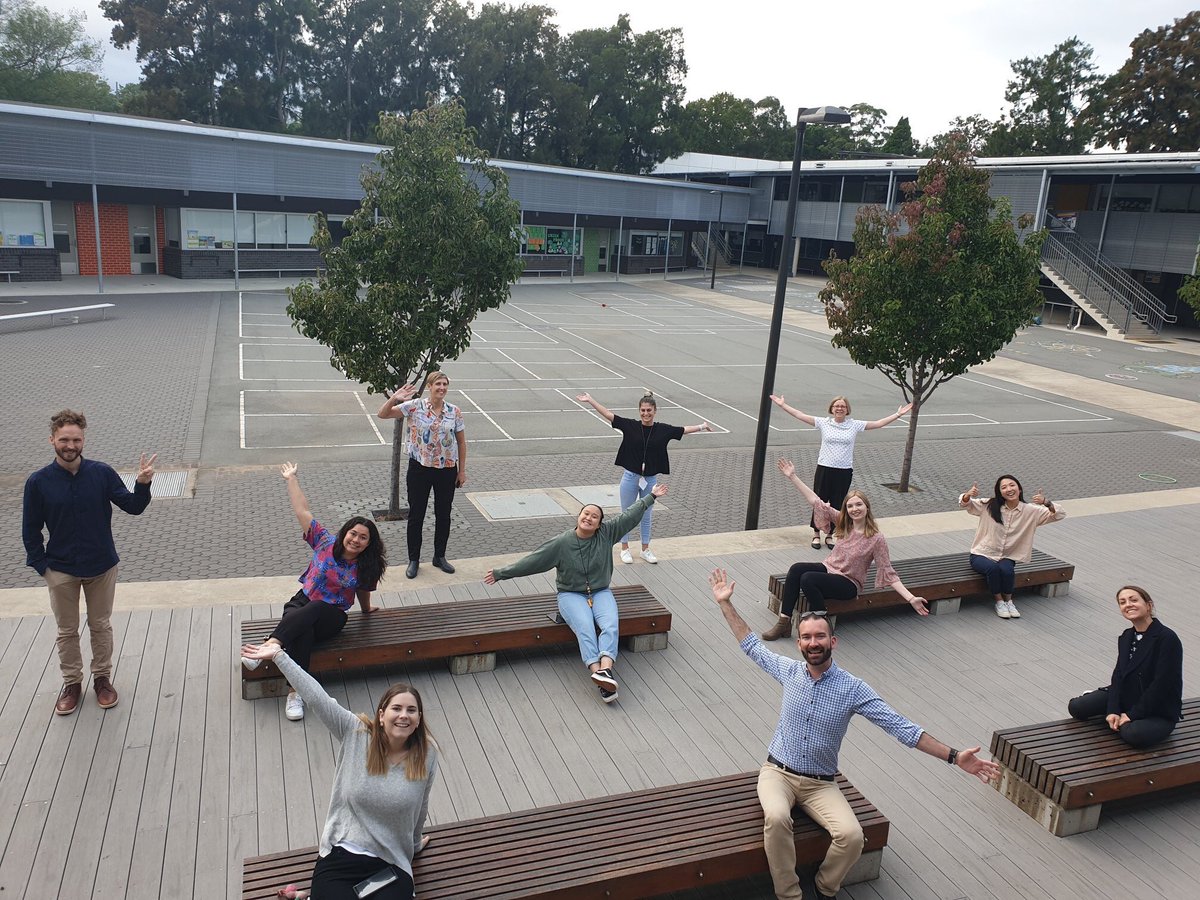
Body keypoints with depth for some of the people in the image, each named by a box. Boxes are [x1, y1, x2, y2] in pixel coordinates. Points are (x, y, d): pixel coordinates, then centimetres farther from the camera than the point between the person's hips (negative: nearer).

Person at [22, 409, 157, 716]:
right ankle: (71, 683, 32)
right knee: (67, 631, 15)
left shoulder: (102, 473, -10)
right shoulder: (38, 482, -11)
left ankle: (102, 678, 33)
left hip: (102, 567, 0)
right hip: (61, 571, 0)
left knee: (101, 626, 15)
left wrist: (142, 484, -25)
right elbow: (30, 530, -3)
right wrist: (42, 567, -7)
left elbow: (133, 507, -6)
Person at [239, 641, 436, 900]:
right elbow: (316, 697, -11)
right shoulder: (356, 733, -6)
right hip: (340, 856, -1)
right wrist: (278, 654, -15)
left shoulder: (426, 754, -5)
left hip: (391, 866, 1)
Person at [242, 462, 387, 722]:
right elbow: (303, 512, -2)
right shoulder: (325, 543, -3)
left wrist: (366, 610, 40)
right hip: (302, 604, 1)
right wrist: (291, 479, -1)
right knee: (303, 631, -38)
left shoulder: (365, 568, 0)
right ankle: (295, 692, -47)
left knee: (312, 610, -39)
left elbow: (362, 590, 22)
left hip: (332, 617, -1)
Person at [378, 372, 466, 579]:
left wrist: (462, 470, 4)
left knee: (443, 514, 13)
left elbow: (461, 442, 5)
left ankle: (440, 556, 30)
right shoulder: (414, 407, -8)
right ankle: (413, 560, 22)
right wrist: (394, 398, -29)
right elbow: (383, 414, -11)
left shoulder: (454, 412, -2)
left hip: (447, 469, 2)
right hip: (419, 468, -2)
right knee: (416, 515, 7)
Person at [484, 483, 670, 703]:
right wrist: (501, 573, -4)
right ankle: (598, 673, -44)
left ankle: (605, 669, -47)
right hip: (571, 595, -2)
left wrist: (651, 496, 11)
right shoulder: (561, 543, -4)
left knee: (611, 626, -29)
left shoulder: (606, 534, 3)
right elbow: (531, 561, -2)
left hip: (600, 592, 2)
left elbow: (629, 516, 8)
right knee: (585, 628, -31)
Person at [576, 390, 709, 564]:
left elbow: (684, 429, 7)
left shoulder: (663, 429, -2)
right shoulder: (630, 426, -7)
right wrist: (590, 400, -12)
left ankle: (645, 549, 30)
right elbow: (608, 415, -8)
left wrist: (702, 426, 5)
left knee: (646, 516, 15)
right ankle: (625, 548, 25)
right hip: (630, 477, -1)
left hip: (650, 479, 1)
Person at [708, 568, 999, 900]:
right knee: (776, 818, -33)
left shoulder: (853, 688, -9)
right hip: (777, 773, 0)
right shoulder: (789, 670, -2)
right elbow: (752, 646, 12)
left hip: (820, 784, 0)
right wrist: (726, 604, 9)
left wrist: (954, 757, -17)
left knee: (852, 836, -26)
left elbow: (900, 727, -10)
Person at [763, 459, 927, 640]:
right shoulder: (843, 523, 1)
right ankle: (784, 622, -23)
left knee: (807, 579, -31)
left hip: (847, 584, -5)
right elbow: (816, 501, -1)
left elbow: (888, 573, -11)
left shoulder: (877, 538, -13)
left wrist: (911, 599, -21)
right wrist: (793, 477, -5)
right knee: (796, 569, -24)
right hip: (828, 569, 5)